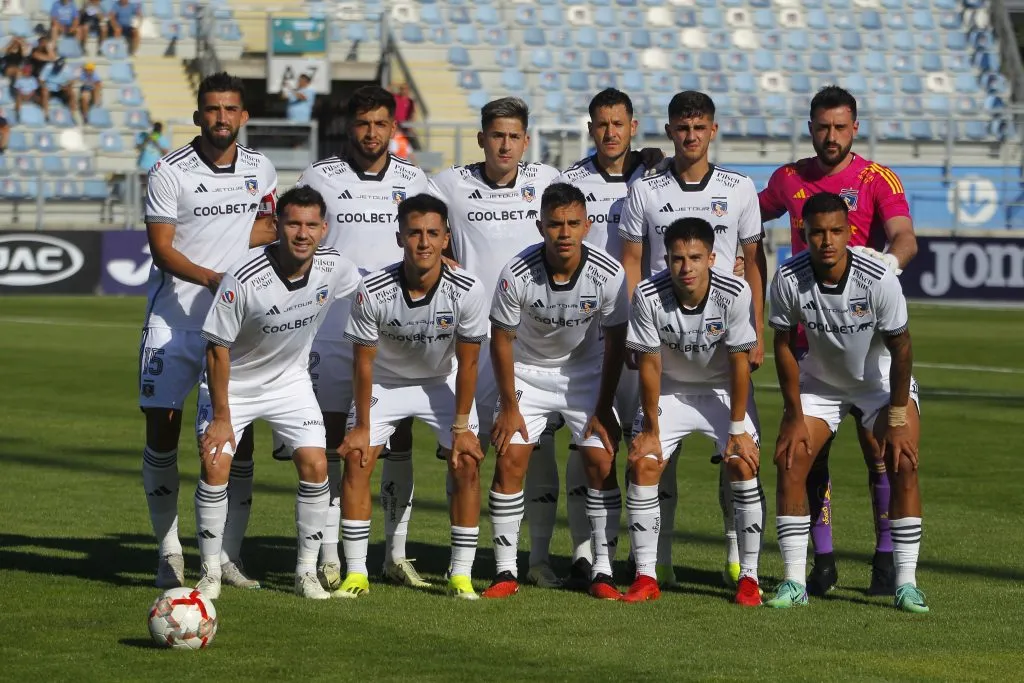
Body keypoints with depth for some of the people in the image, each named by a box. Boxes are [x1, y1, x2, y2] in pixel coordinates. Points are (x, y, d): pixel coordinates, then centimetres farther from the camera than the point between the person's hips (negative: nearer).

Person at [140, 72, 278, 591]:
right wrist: (214, 278, -26)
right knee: (162, 427, -4)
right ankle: (169, 552, 9)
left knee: (239, 432, -2)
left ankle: (227, 556, 6)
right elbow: (161, 250, -11)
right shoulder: (169, 172, -7)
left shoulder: (260, 170, 5)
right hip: (173, 318, -3)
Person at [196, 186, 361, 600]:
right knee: (215, 467, -16)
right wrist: (222, 417, -17)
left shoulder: (335, 268, -16)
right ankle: (210, 573, -1)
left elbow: (366, 293, 11)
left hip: (290, 380, 3)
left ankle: (307, 572, 4)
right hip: (234, 383, -3)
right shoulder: (243, 280, -29)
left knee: (315, 466, -9)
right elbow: (218, 347, -20)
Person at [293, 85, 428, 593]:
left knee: (400, 438, 3)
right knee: (330, 438, -2)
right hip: (332, 327, -2)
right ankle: (329, 557, 3)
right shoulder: (320, 178, 2)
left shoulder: (413, 181, 9)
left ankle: (396, 554, 10)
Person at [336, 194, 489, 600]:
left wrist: (461, 426, -13)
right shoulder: (373, 291, -28)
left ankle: (461, 574, -3)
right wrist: (362, 425, -12)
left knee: (467, 464, -13)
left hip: (442, 381, 0)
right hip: (385, 382, 0)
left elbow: (467, 363, -16)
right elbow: (364, 360, -16)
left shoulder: (467, 291, -28)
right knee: (356, 460, -13)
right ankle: (356, 573, -6)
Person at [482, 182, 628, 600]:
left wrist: (603, 408, -7)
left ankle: (603, 572, -1)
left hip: (585, 371, 1)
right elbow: (501, 339, -12)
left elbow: (615, 341, -10)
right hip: (527, 372, -1)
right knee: (510, 460, -11)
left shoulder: (609, 274, -23)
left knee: (601, 462, -9)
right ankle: (506, 572, -4)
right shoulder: (518, 274, -26)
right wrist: (509, 406, -10)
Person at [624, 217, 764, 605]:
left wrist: (738, 428, -15)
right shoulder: (648, 296, -26)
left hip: (723, 389, -1)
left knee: (744, 465, -16)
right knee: (642, 466, -12)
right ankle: (646, 577, -3)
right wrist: (651, 429, -11)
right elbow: (649, 365, -16)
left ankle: (748, 576, -6)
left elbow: (739, 362, -18)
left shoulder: (734, 294, -27)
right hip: (669, 389, 1)